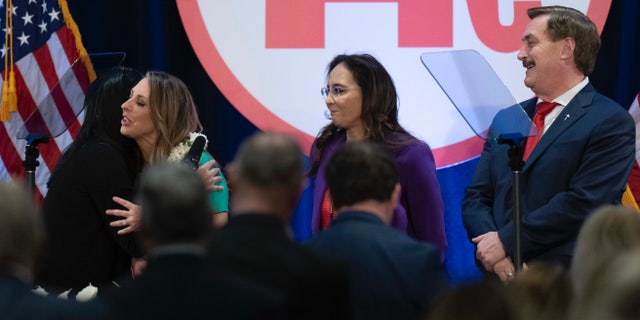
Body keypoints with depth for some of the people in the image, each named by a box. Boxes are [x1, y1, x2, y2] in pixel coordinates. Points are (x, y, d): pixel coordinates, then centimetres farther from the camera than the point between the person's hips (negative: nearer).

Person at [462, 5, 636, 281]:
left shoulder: (611, 123, -5)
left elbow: (582, 204, -13)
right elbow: (476, 197, 12)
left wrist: (506, 242, -12)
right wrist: (491, 248, -8)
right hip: (500, 280, 5)